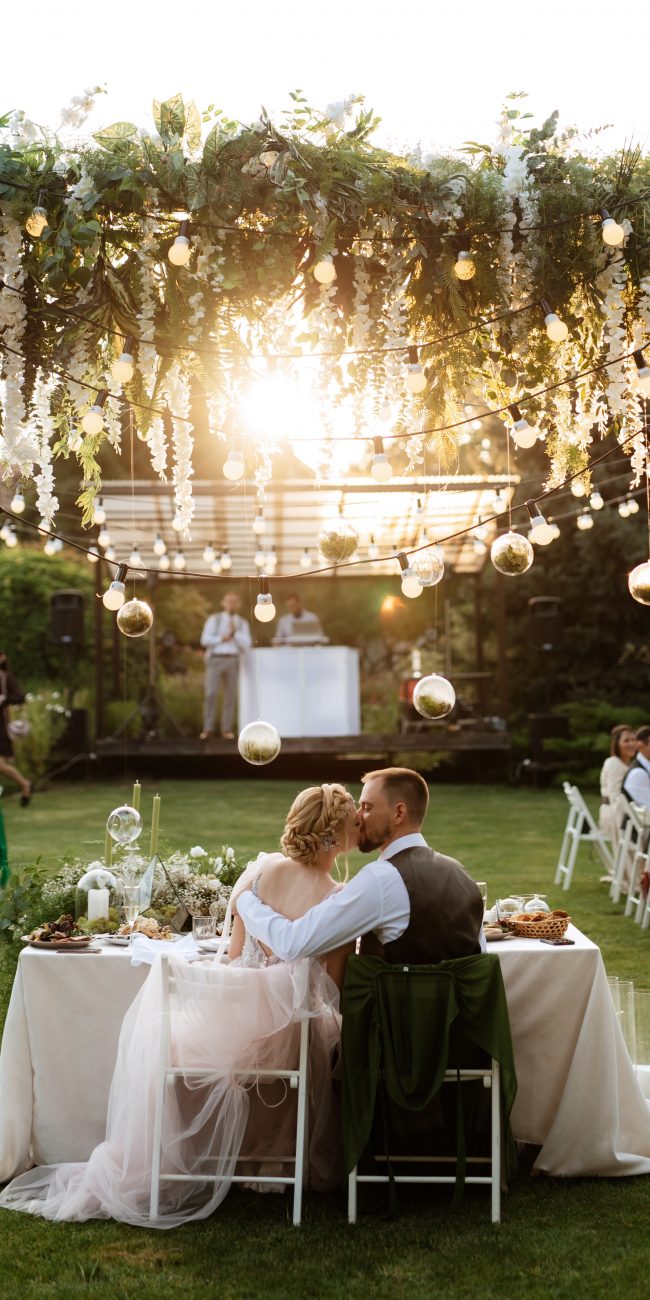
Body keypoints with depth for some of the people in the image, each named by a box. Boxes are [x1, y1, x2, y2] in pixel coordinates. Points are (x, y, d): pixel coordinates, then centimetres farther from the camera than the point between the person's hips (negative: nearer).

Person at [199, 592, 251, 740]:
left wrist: (235, 632, -14)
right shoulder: (214, 619, 3)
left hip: (233, 662, 2)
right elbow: (205, 640, -6)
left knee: (230, 696, 2)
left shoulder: (243, 623, 9)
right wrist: (222, 639, -13)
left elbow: (246, 646, -2)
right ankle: (207, 729, -3)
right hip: (215, 660, -2)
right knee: (210, 694, -11)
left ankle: (226, 729, 11)